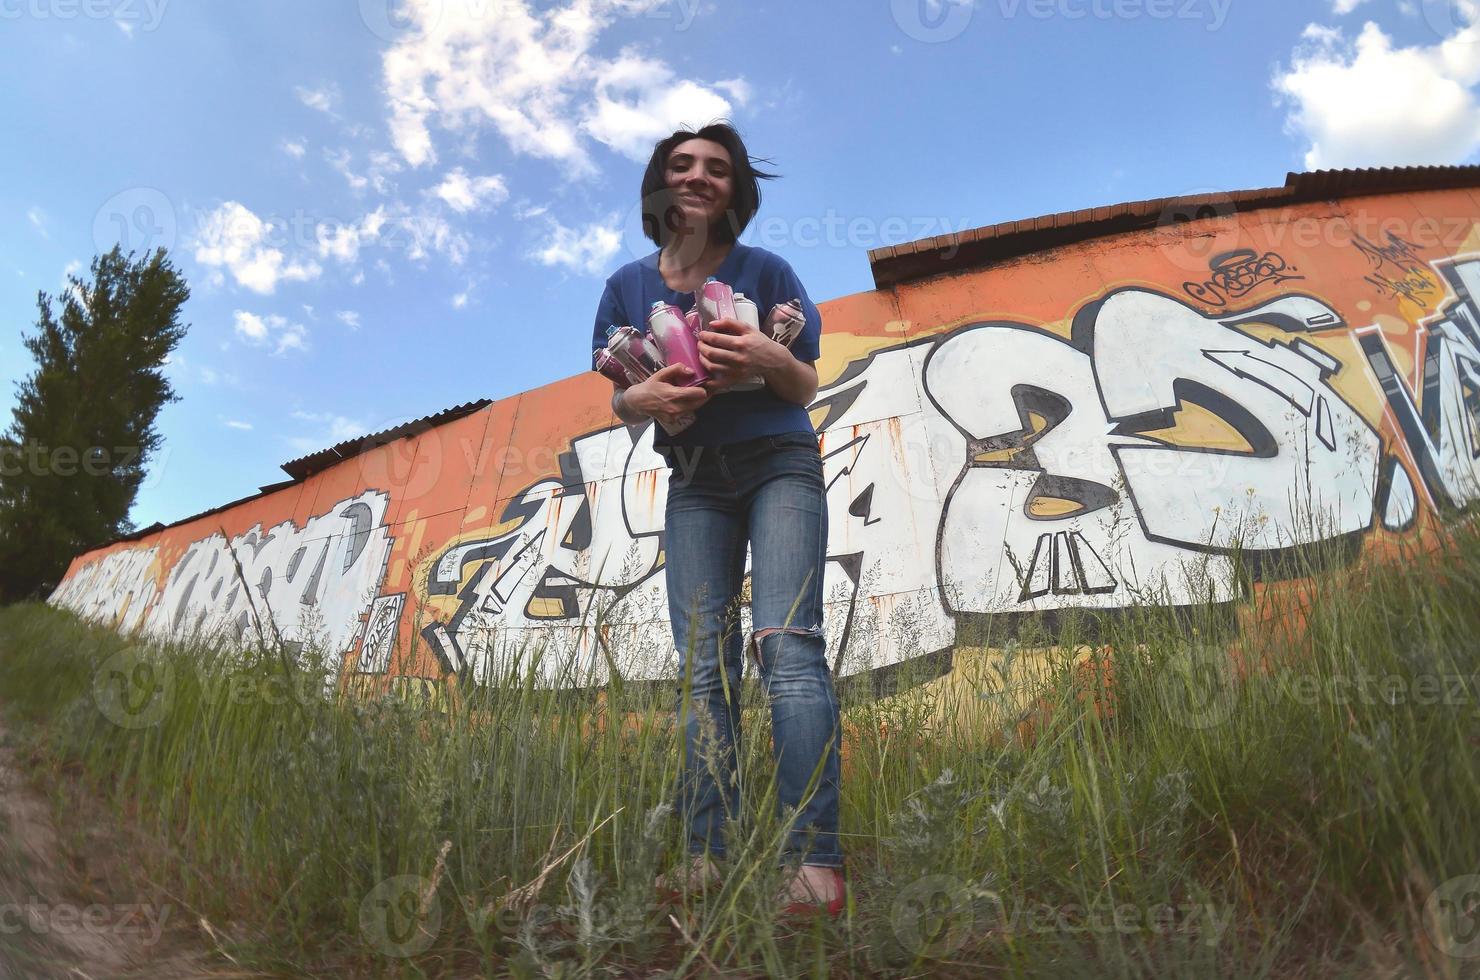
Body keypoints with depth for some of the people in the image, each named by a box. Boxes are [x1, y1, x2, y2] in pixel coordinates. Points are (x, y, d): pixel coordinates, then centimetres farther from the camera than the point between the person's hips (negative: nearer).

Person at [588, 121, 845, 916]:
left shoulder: (765, 271, -1)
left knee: (786, 644, -19)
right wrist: (643, 397, -16)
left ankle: (813, 862, -18)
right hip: (694, 482, 3)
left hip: (779, 464, -3)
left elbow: (808, 388, 1)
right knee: (702, 666, -3)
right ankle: (706, 855, 1)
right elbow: (621, 402, 9)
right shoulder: (630, 284, 7)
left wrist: (769, 357, -22)